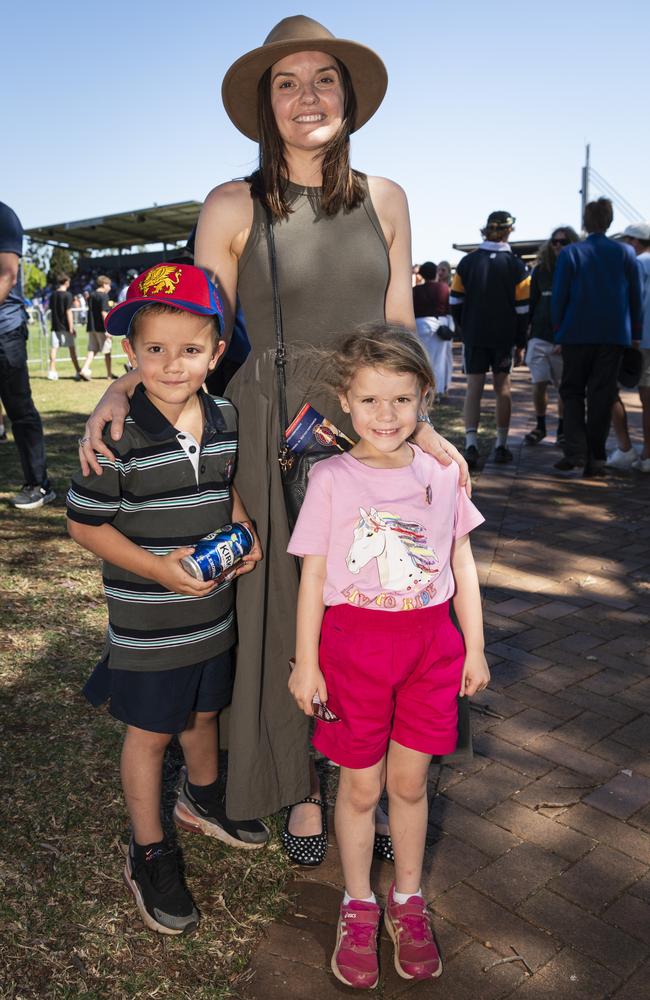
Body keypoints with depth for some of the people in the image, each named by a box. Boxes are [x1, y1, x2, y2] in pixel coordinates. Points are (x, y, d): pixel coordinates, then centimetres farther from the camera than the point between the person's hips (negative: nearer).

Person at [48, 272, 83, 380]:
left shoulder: (53, 295, 9)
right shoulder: (67, 295, -9)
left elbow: (51, 311, 13)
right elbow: (68, 312, -13)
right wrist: (71, 327, -12)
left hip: (55, 327, 5)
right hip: (65, 326, -5)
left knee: (54, 348, 4)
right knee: (72, 348, 2)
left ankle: (52, 371, 3)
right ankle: (78, 372, 6)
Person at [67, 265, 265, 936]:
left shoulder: (226, 419, -3)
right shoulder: (118, 435, -21)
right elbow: (85, 524, -15)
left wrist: (243, 535, -5)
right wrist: (159, 568, -23)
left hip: (214, 610, 5)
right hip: (146, 623, -5)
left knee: (202, 711, 25)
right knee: (150, 730, 12)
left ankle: (202, 801, 53)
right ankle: (147, 856, 33)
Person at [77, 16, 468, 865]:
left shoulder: (384, 200, 6)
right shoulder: (234, 208, -3)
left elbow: (399, 332, 7)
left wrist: (419, 426, -2)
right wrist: (122, 388, -16)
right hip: (274, 434, -2)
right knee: (287, 606, 8)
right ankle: (301, 784, 32)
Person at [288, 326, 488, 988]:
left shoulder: (441, 473, 0)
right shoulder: (330, 480, -8)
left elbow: (462, 565, 7)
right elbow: (313, 575, -5)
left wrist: (473, 648, 8)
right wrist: (305, 661, -4)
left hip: (429, 644, 2)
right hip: (353, 643, -2)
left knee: (409, 782, 15)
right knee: (360, 786, 12)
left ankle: (408, 901, 38)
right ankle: (358, 907, 35)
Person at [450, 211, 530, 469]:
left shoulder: (467, 262, 0)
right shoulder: (515, 265, -4)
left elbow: (455, 302, 1)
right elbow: (523, 309, -5)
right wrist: (520, 343, 3)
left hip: (474, 337, 1)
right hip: (504, 338, 0)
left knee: (474, 388, 0)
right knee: (502, 388, 9)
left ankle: (471, 444, -14)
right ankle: (501, 446, 14)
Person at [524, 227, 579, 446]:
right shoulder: (541, 270, 9)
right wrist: (527, 329, 7)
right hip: (540, 336, 2)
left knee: (565, 387, 5)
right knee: (539, 383, -2)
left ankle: (562, 429, 18)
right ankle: (540, 426, 16)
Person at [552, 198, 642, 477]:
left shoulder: (570, 253, -4)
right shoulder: (625, 253, 2)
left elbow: (559, 297, -5)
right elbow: (635, 297, 6)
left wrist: (558, 329, 5)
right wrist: (635, 334, 13)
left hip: (577, 334, -1)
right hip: (614, 334, 2)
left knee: (572, 391, 9)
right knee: (601, 396, 6)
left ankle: (575, 452, -6)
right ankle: (595, 459, 8)